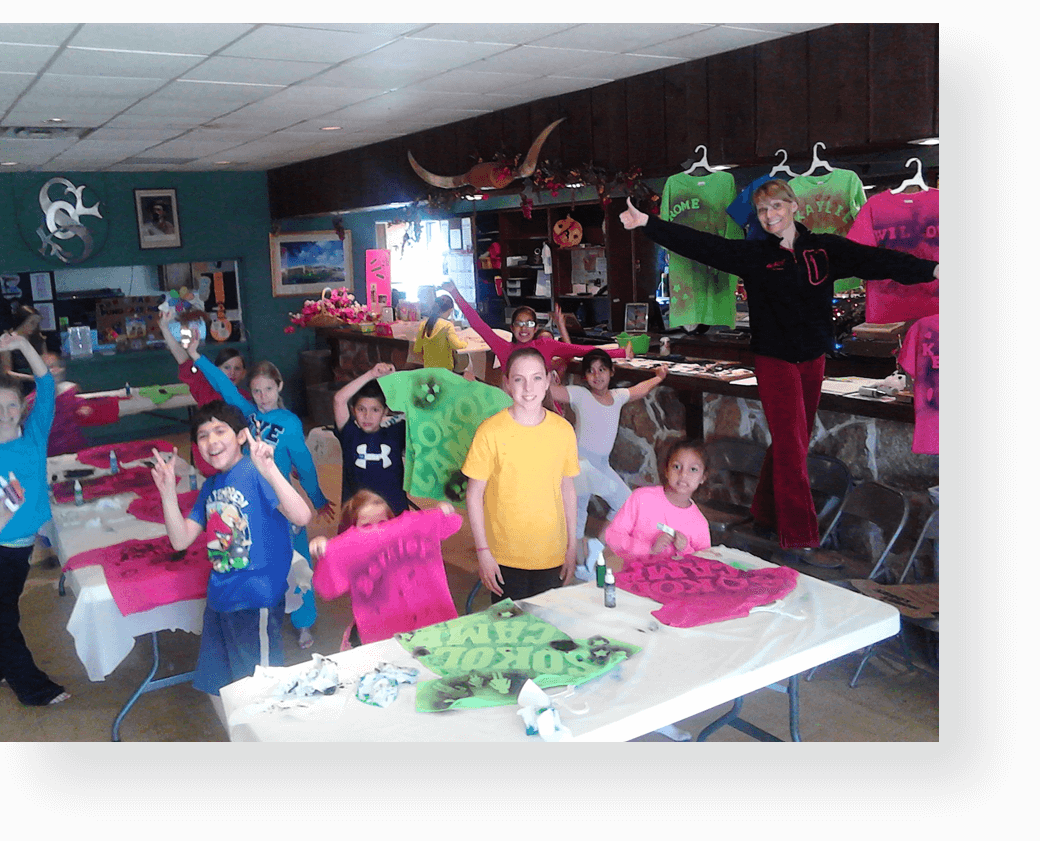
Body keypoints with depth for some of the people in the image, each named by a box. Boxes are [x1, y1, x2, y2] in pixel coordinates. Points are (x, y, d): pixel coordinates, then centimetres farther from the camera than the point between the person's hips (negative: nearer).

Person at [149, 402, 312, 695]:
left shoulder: (256, 473, -15)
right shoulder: (210, 485, 10)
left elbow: (301, 517, -30)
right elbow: (180, 540, 7)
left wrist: (269, 471, -42)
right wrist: (168, 493, -5)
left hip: (255, 600, -8)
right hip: (219, 599, 8)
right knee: (219, 687, 23)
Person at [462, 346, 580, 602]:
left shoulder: (563, 430, -1)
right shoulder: (491, 432, -11)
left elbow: (568, 490, 7)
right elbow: (474, 494, -5)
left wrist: (572, 548, 9)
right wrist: (483, 552, -7)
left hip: (552, 558, 3)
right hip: (505, 560, -2)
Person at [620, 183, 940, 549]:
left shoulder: (826, 249, 3)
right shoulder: (753, 255, -2)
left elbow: (875, 260, -7)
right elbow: (700, 244, -8)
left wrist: (930, 269, -19)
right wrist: (647, 223, -17)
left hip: (812, 359, 3)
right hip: (774, 360, -3)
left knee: (792, 442, 13)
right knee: (791, 444, -8)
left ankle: (767, 514, 32)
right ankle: (801, 538, -2)